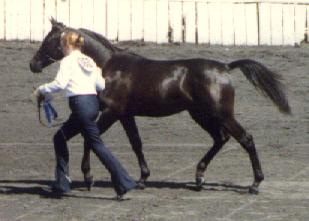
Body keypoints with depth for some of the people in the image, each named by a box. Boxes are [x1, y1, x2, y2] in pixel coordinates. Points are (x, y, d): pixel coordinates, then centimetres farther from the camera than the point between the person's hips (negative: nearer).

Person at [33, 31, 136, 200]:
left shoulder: (68, 61, -6)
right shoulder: (89, 61, 15)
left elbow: (60, 83, -19)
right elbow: (101, 86, 14)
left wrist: (41, 89, -6)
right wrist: (98, 73, 34)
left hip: (80, 105, -8)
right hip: (93, 102, 8)